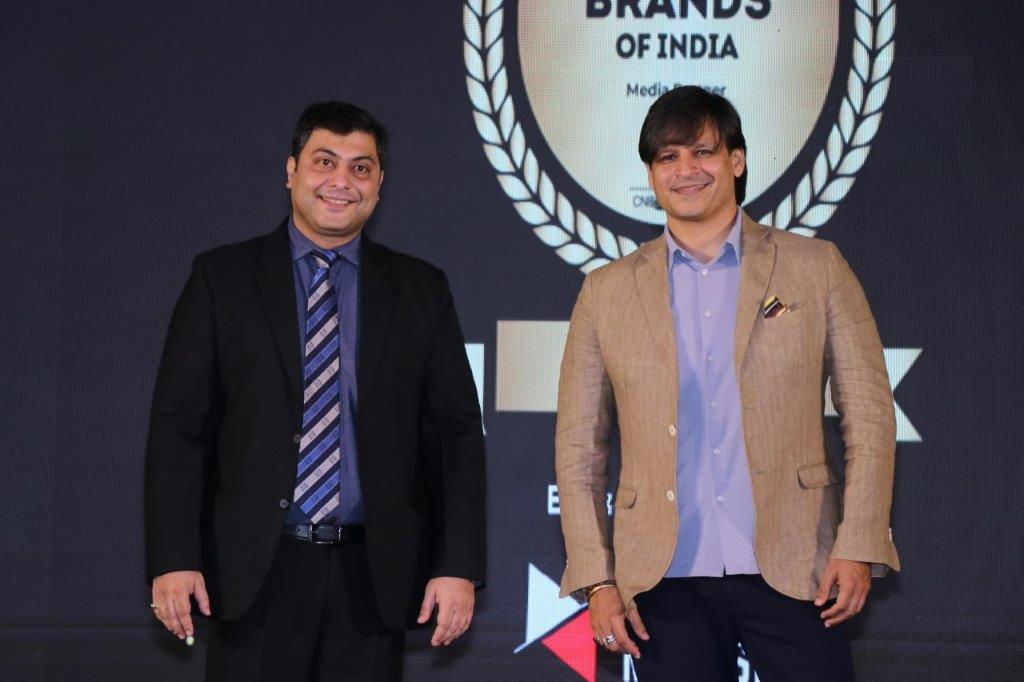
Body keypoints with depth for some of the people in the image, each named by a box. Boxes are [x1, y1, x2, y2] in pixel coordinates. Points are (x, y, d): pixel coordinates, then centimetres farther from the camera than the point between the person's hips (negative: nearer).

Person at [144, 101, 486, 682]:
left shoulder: (421, 290, 8)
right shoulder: (223, 279, 4)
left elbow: (457, 433, 6)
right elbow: (178, 423, 1)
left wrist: (459, 567, -2)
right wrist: (173, 558, -7)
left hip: (372, 573, 1)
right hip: (254, 569, -1)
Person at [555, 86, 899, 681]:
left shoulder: (816, 269, 6)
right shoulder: (607, 292, 8)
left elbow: (870, 416, 5)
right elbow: (579, 448, 9)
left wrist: (858, 546, -4)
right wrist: (597, 579, 1)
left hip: (792, 570, -1)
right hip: (668, 583, 1)